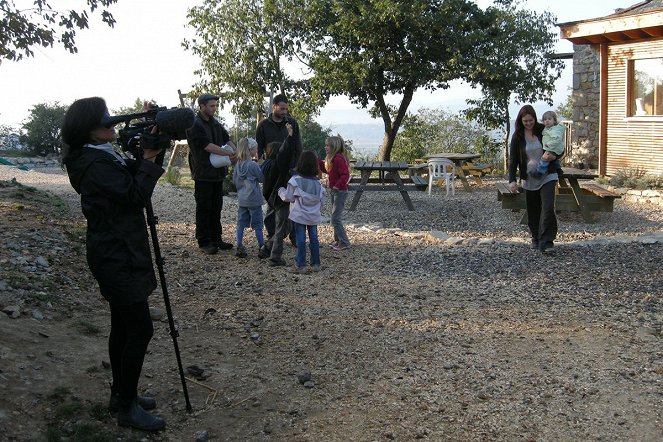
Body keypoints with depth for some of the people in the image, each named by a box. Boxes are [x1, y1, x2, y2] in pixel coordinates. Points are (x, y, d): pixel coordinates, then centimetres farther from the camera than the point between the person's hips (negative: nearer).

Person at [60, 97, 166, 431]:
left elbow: (134, 177, 16)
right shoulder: (96, 165, -19)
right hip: (116, 256, -10)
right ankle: (127, 407, 3)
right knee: (140, 329, -7)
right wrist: (149, 159, -13)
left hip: (117, 253, 10)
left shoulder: (102, 157, 10)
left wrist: (147, 155, 2)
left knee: (123, 326, 16)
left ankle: (121, 394, 28)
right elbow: (137, 195, -21)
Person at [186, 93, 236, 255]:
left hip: (217, 172, 8)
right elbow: (207, 146, -20)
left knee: (216, 207, 12)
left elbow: (227, 140, 8)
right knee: (204, 208, -1)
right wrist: (229, 154, -21)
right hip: (203, 173, -7)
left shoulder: (216, 124, 13)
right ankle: (204, 242, 5)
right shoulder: (194, 125, -12)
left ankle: (216, 238, 21)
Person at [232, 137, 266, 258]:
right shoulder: (253, 165, -17)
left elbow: (234, 181, 10)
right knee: (257, 225, 3)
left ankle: (239, 248, 8)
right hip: (254, 200, -6)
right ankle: (262, 248, 11)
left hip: (241, 200, 6)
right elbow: (262, 178, -8)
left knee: (241, 224, 9)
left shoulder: (238, 164, 2)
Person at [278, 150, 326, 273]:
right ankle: (316, 264, 17)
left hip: (299, 216, -4)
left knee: (301, 239, 1)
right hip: (314, 216, 4)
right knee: (314, 238, 11)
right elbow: (321, 198, 7)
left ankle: (301, 265, 4)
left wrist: (281, 190, 9)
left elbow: (288, 197, -9)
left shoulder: (295, 180, -14)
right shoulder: (317, 182, 0)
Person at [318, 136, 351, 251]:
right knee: (335, 218, 16)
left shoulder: (339, 158, -20)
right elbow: (327, 170, 21)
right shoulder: (332, 159, 11)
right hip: (334, 191, 10)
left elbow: (345, 175, -26)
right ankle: (338, 241, 25)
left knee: (335, 219, -9)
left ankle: (344, 243, -2)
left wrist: (337, 186, -26)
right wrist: (318, 161, 10)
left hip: (340, 192, -10)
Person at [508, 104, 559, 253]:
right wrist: (512, 180, -10)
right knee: (533, 211, 9)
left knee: (548, 208, -13)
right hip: (529, 179, 2)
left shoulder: (543, 130, -3)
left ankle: (546, 242, -12)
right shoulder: (517, 136, -2)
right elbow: (513, 159, -1)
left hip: (547, 176, -2)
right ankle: (536, 239, 24)